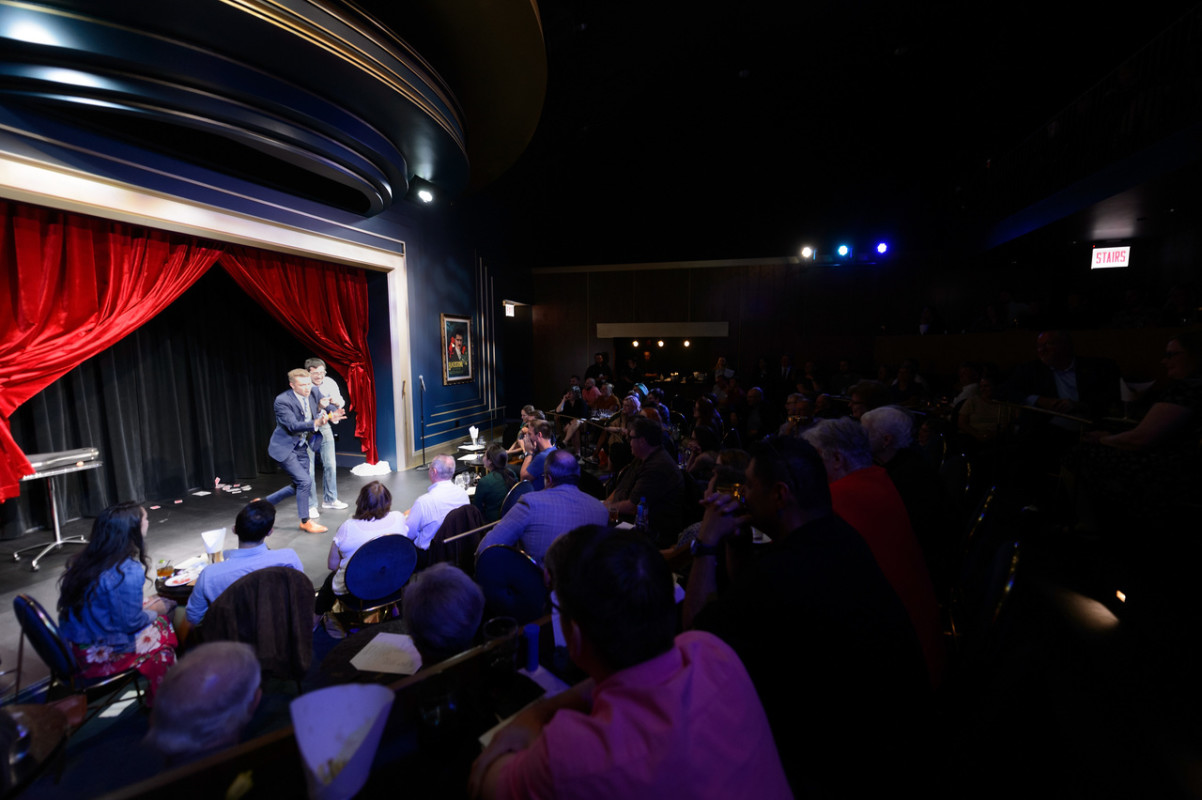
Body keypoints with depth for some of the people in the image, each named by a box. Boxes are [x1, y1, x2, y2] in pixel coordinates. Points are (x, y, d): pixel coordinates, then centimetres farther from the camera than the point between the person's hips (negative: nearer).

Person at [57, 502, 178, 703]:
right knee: (165, 627, 8)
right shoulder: (128, 571, -26)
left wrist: (143, 607, 14)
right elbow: (131, 622, -20)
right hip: (102, 656, -8)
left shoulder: (84, 560, -1)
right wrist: (154, 611, -1)